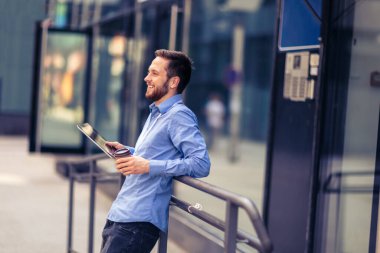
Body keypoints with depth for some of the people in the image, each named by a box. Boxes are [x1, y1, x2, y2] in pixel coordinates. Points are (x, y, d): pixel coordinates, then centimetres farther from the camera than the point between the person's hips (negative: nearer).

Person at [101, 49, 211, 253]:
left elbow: (201, 164, -24)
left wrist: (148, 166, -26)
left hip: (138, 220, -10)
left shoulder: (178, 116, -13)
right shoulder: (156, 114, 18)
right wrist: (127, 151, 13)